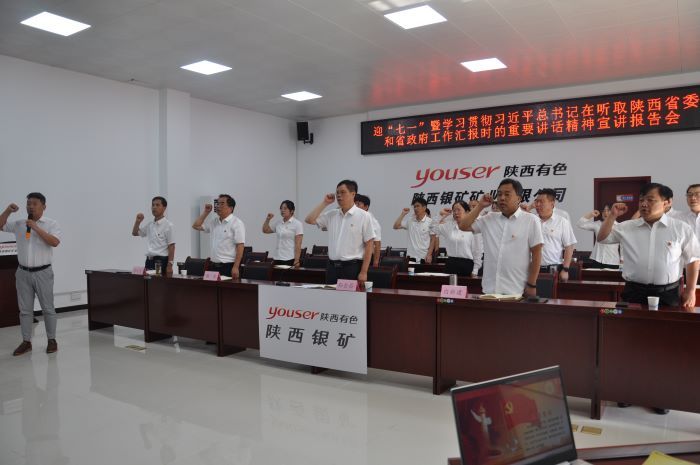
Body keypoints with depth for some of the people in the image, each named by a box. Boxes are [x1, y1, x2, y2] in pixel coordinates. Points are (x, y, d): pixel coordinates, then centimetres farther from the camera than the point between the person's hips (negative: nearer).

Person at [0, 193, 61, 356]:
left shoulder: (51, 223, -4)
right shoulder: (19, 224, 9)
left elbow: (55, 242, -17)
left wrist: (36, 228, -19)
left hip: (42, 272, -4)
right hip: (23, 273, 4)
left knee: (47, 308, 4)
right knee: (25, 309, 8)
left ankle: (52, 340, 12)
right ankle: (26, 342, 15)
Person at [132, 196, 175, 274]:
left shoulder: (168, 225, -8)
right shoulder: (150, 225, 12)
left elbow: (171, 246, -11)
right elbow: (135, 233, 24)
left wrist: (170, 265, -17)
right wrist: (138, 221, 5)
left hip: (161, 261, -7)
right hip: (149, 260, 7)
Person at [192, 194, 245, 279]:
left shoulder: (236, 223, -9)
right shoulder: (213, 221, 13)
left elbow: (240, 246, -14)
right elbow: (196, 226, 19)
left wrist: (236, 267, -20)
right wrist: (206, 212, 9)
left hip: (229, 266, -7)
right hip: (214, 265, 7)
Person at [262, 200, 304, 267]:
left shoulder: (297, 224, -6)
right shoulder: (278, 223, 11)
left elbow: (298, 244, -11)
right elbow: (265, 230, 23)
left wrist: (297, 260, -19)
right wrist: (268, 219, 8)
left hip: (290, 259, -6)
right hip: (277, 258, 6)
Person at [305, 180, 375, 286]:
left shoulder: (363, 216, -4)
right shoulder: (331, 214, 9)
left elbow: (369, 245, -6)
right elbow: (309, 220, 6)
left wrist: (363, 272, -11)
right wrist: (324, 203, 3)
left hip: (352, 267, -4)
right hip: (332, 266, 4)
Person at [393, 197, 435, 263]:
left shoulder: (430, 222, -5)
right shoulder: (409, 220, 5)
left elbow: (433, 240, -3)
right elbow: (396, 226, 1)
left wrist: (430, 254, -9)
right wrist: (403, 214, -2)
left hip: (424, 257, -3)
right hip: (411, 256, 3)